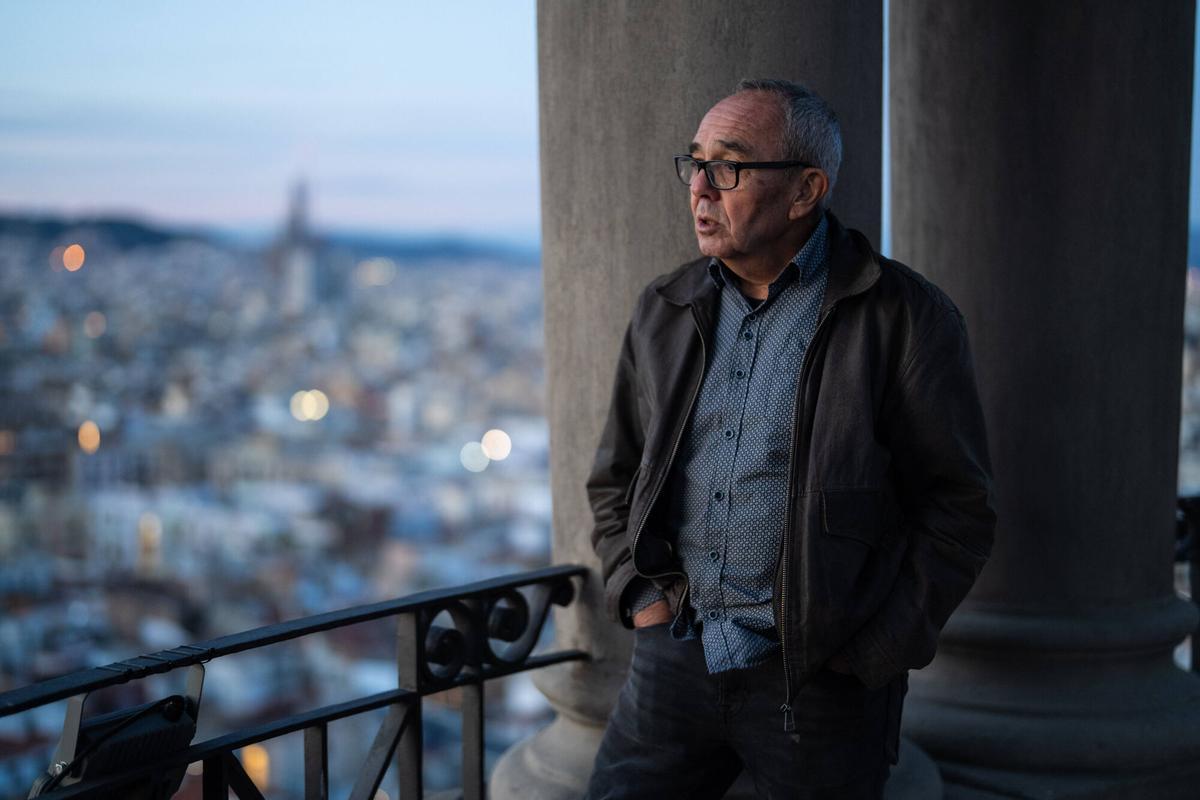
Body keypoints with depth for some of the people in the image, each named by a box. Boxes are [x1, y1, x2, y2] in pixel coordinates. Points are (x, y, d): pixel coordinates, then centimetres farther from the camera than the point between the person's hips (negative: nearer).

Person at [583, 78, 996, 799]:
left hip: (820, 680, -4)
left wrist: (869, 658, -8)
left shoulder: (906, 319, -6)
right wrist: (638, 590, 3)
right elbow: (617, 475, 18)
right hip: (675, 654, 4)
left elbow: (958, 509, -5)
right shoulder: (665, 312, 8)